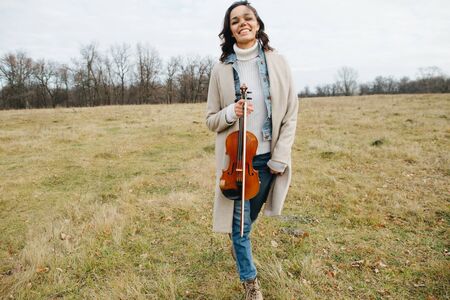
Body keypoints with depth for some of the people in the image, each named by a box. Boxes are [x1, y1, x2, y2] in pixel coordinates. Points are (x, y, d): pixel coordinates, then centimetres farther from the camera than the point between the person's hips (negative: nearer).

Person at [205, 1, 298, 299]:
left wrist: (280, 158, -10)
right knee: (239, 222, 5)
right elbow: (211, 119, 1)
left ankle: (238, 241, 56)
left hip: (268, 158, 1)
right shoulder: (221, 69, -4)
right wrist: (231, 112, -21)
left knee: (251, 215, 21)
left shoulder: (278, 63, -3)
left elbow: (290, 115, -3)